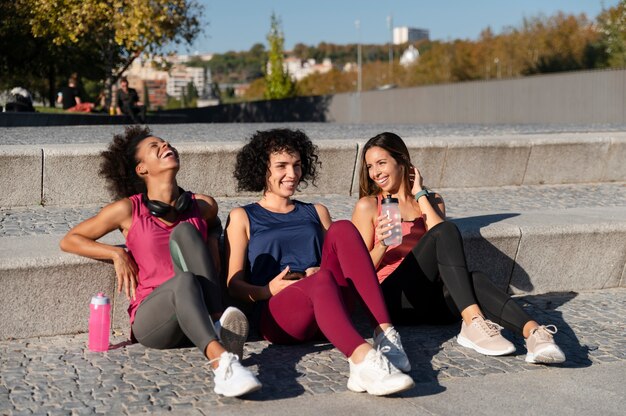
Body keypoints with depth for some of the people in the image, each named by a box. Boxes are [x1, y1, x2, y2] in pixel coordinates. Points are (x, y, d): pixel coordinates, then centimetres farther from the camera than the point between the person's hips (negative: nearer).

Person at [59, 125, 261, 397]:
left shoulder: (203, 207, 13)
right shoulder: (128, 210, 6)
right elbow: (69, 240, 15)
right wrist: (118, 254, 0)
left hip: (197, 318, 2)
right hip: (150, 320, -2)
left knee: (185, 230, -20)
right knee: (184, 281, -37)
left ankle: (219, 325, -35)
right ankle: (221, 363, -60)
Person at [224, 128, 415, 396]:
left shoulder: (316, 212, 28)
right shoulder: (243, 218, 17)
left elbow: (343, 260, 22)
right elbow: (233, 284, 8)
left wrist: (321, 271, -2)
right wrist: (267, 290, -14)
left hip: (328, 310, 3)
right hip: (275, 315, -3)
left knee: (343, 229, -21)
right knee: (321, 280, -36)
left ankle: (385, 334, -37)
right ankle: (363, 360, -63)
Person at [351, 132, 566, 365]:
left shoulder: (432, 200, 20)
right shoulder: (368, 206, 10)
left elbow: (442, 240, -1)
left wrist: (420, 195, 3)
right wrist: (382, 245, -15)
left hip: (428, 299, 3)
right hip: (392, 298, -3)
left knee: (474, 280, -34)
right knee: (446, 230, -29)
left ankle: (532, 332, -55)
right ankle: (473, 323, -45)